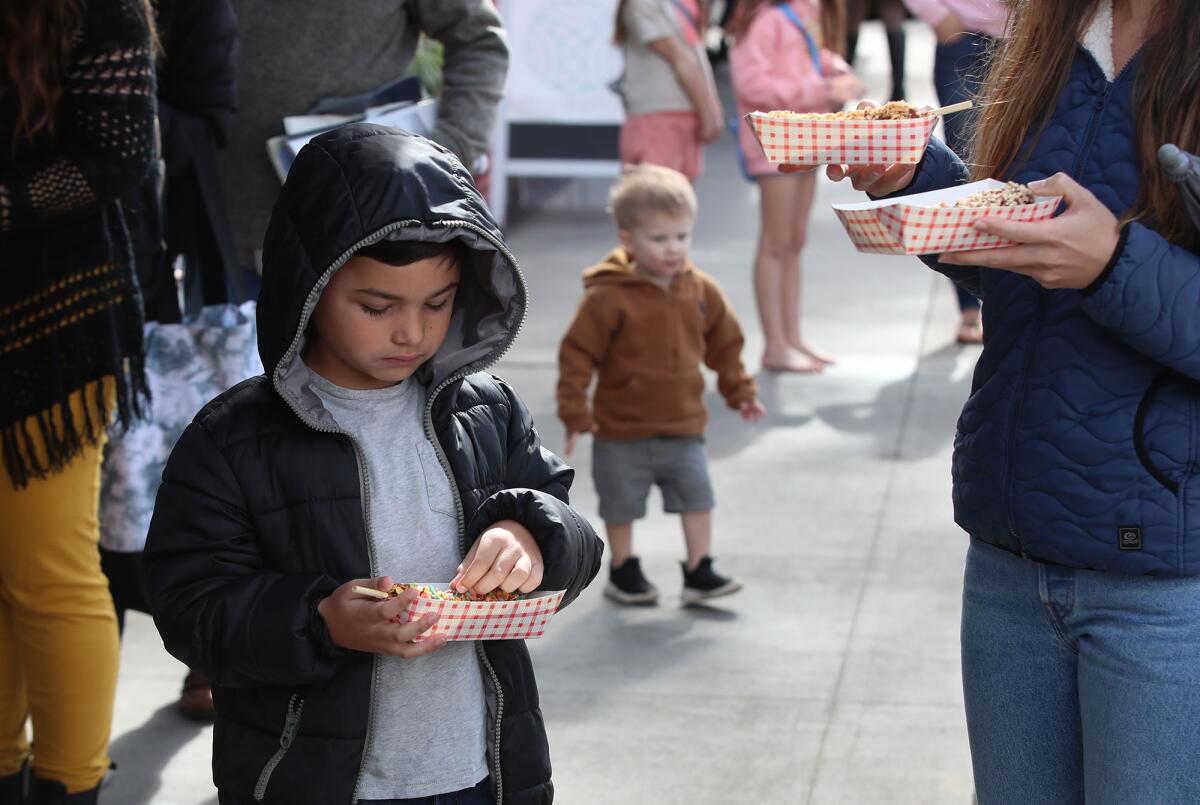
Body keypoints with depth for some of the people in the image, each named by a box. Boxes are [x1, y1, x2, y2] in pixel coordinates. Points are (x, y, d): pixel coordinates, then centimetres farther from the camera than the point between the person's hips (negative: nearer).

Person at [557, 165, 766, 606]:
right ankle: (624, 572, 27)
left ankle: (699, 572, 13)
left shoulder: (701, 290, -3)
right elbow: (577, 353, -14)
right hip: (622, 431, -3)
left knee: (697, 496, 3)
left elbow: (725, 344, 11)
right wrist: (575, 412, -15)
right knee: (621, 504, 10)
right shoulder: (608, 297, -18)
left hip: (683, 426, 4)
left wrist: (740, 393, 12)